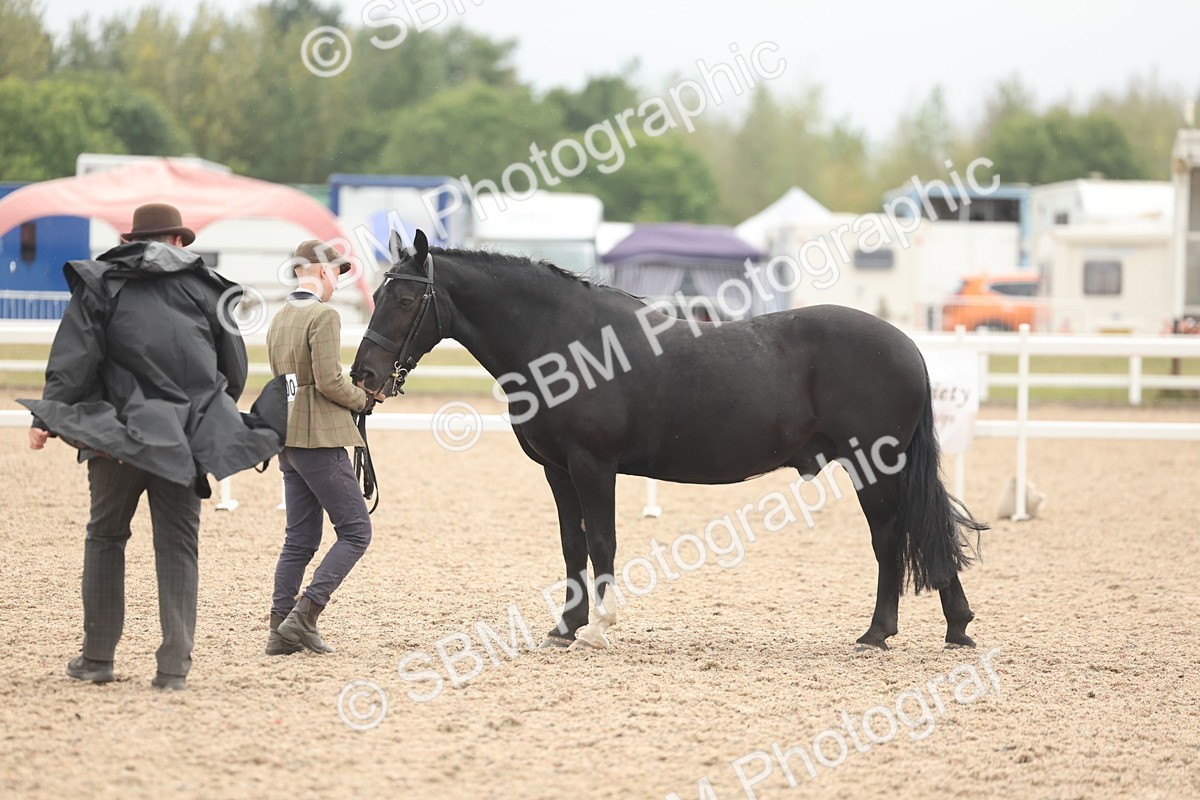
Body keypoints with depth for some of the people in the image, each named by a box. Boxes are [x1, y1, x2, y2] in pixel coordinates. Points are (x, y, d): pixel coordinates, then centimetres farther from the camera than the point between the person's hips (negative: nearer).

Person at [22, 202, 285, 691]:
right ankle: (174, 666, -2)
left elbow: (73, 359, -5)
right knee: (178, 547, 5)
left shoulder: (100, 284, 5)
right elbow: (235, 371, 14)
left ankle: (97, 658, 13)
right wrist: (210, 418, 29)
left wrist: (47, 418, -5)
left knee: (105, 537, 13)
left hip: (117, 436, -1)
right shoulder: (207, 289, 10)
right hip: (185, 442, 1)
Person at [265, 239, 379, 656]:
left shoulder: (279, 319, 15)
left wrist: (355, 390, 16)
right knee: (355, 531, -3)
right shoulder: (323, 315, -12)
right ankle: (304, 614, -12)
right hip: (320, 439, -9)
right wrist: (364, 397, -1)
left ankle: (281, 631, 7)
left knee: (300, 538, 11)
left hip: (288, 441, 9)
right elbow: (328, 381, -20)